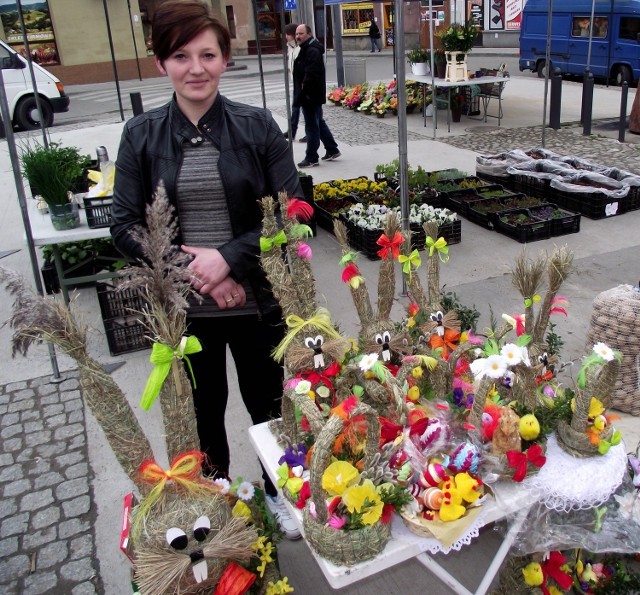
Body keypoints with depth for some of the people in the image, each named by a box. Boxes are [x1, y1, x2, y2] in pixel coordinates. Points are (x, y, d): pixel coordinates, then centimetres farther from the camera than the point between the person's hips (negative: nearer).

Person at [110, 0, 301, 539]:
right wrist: (191, 269, -15)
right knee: (201, 413, 17)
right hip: (181, 308, 1)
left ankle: (281, 492, 44)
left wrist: (228, 257, -18)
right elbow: (125, 226, -2)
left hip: (257, 302, -1)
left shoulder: (258, 126, -4)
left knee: (268, 404, 16)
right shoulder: (141, 135, 0)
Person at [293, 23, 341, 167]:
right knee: (319, 123, 19)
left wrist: (304, 90, -20)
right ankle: (332, 150, 28)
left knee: (312, 126, -4)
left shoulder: (312, 51, -18)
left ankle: (311, 158, 3)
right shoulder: (306, 49, 17)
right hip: (312, 96, 11)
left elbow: (311, 75, -27)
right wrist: (300, 94, 14)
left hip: (310, 96, -11)